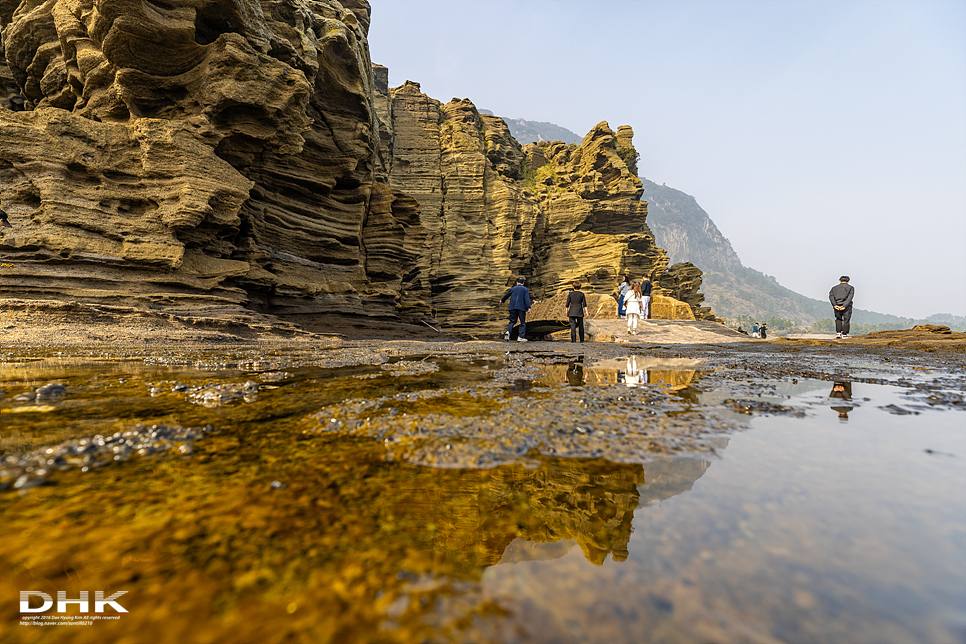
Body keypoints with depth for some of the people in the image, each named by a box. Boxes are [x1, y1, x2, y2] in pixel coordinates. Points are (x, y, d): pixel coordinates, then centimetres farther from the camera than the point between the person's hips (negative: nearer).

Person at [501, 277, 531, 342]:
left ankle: (508, 331, -11)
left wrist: (502, 300, 49)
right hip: (521, 308, -3)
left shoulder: (513, 289, 15)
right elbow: (527, 299, -11)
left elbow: (506, 295, 29)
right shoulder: (525, 289, 3)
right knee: (523, 323, 4)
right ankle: (520, 337, -3)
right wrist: (528, 308, -18)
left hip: (512, 308, 3)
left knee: (512, 321, 14)